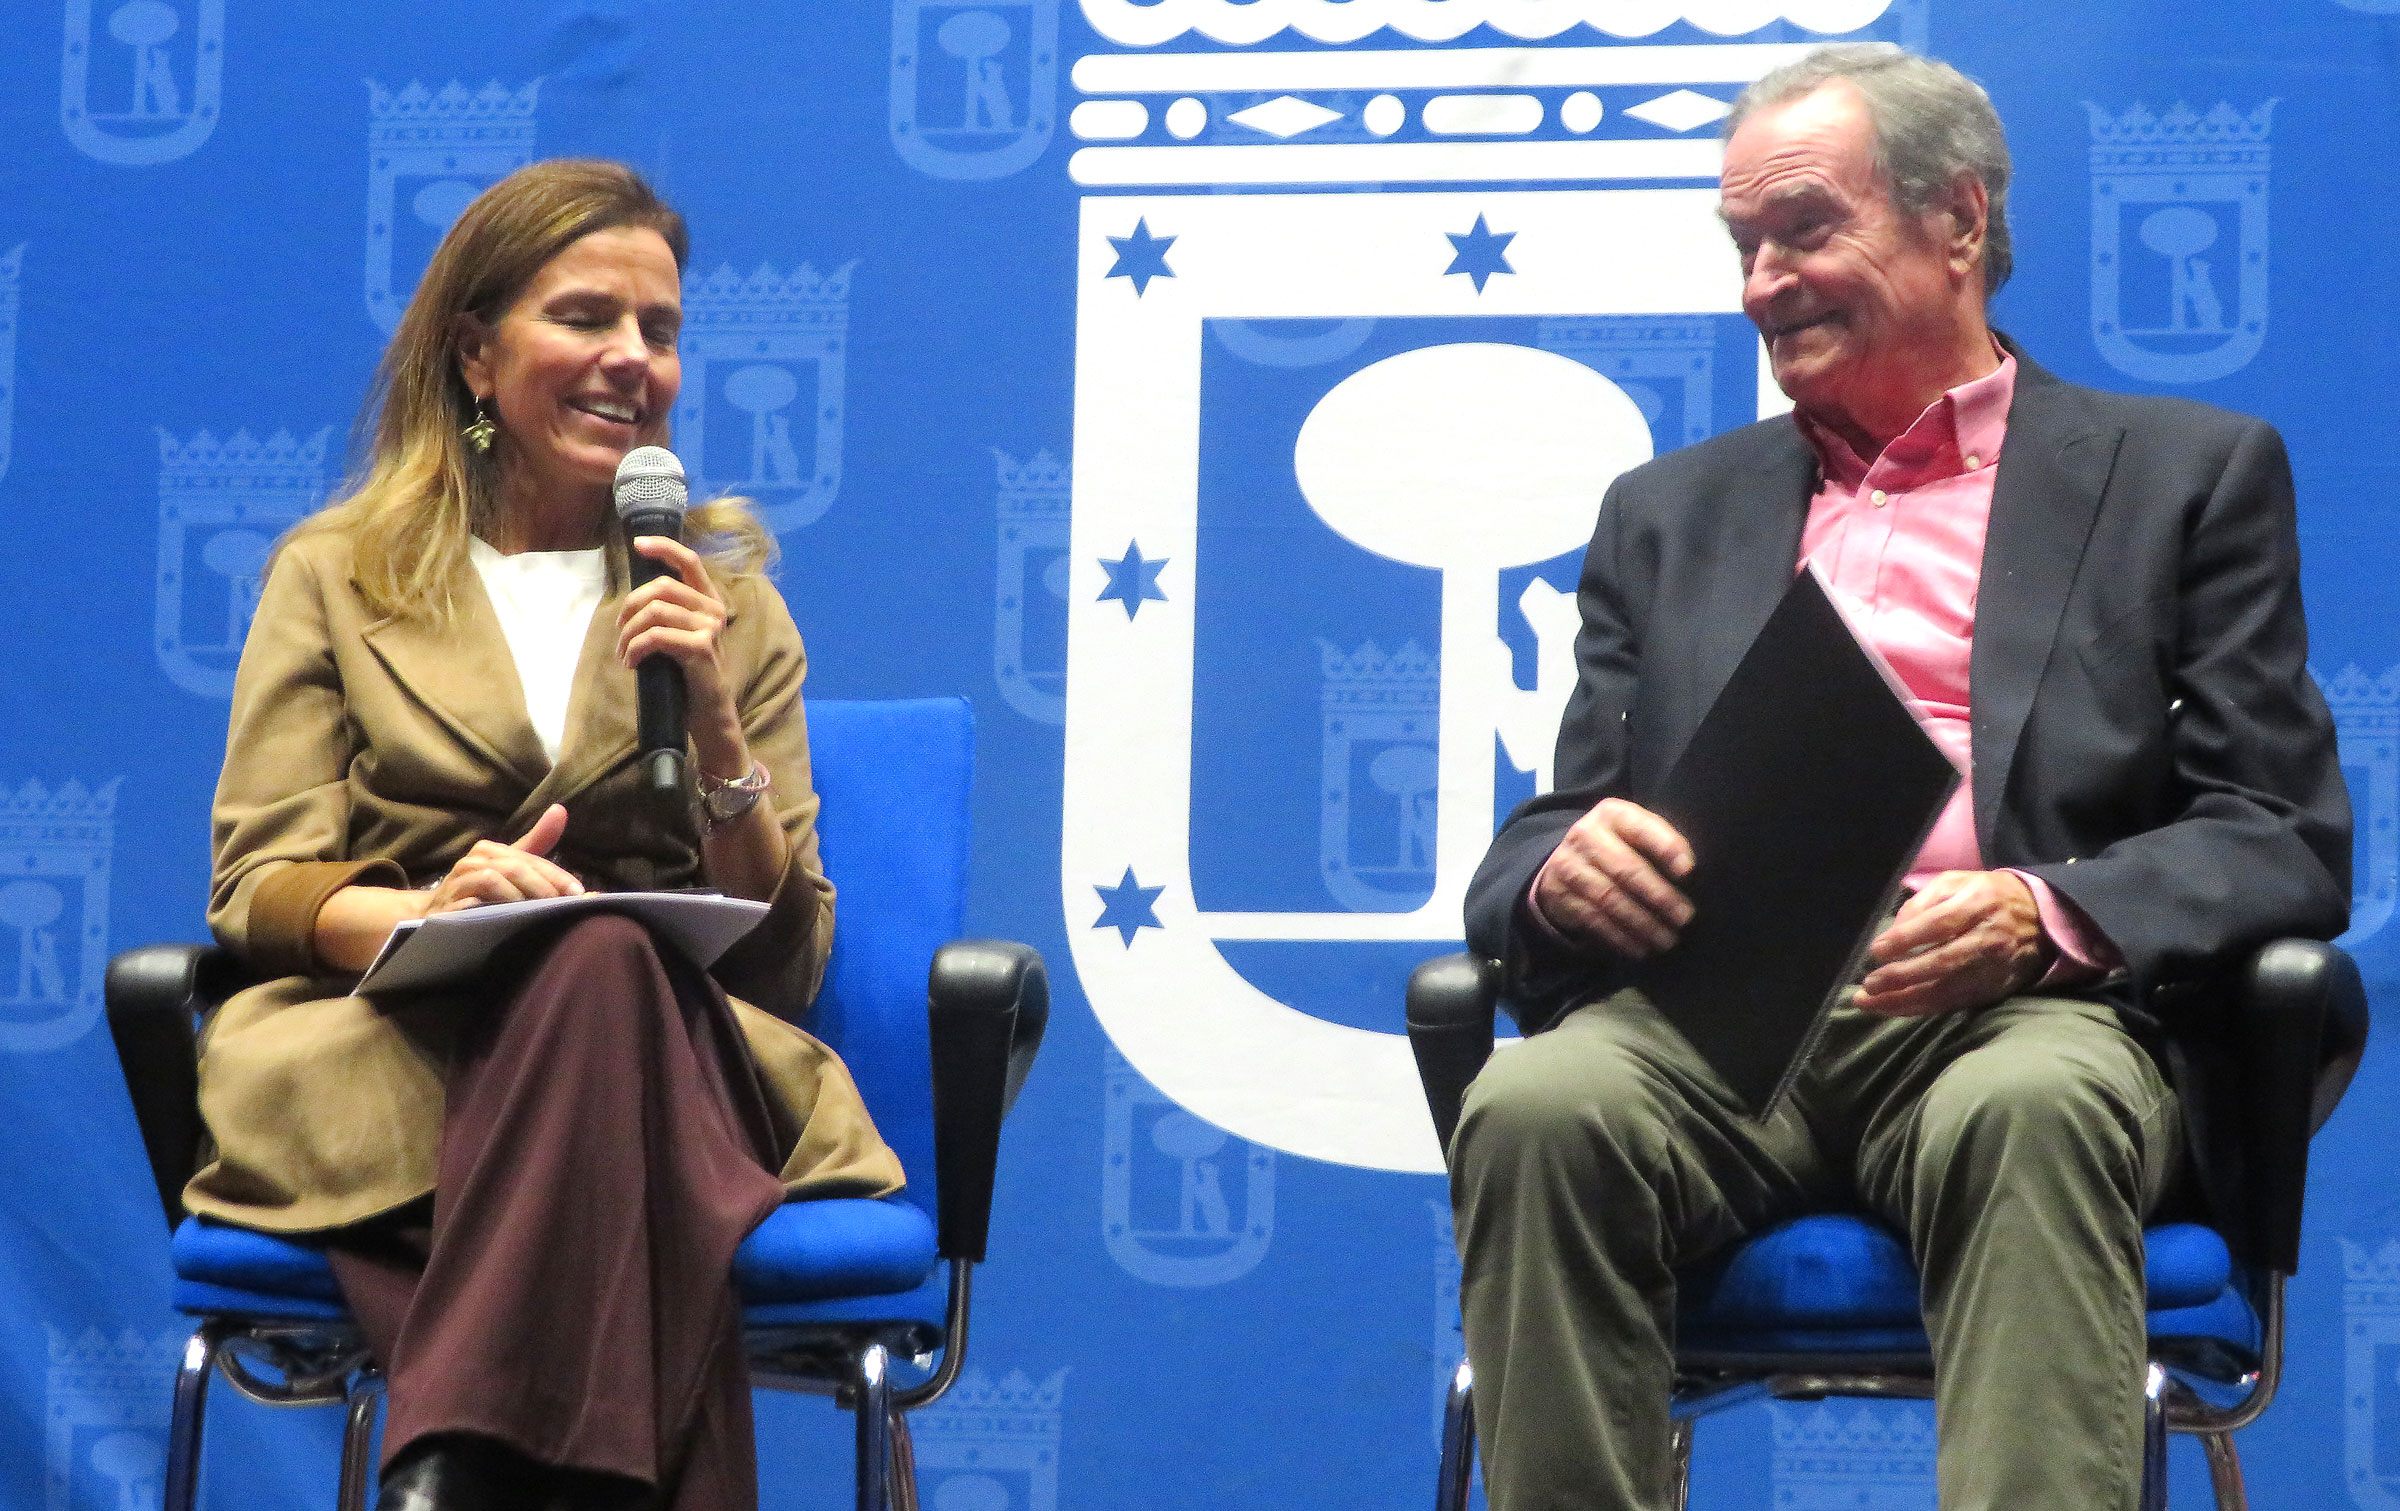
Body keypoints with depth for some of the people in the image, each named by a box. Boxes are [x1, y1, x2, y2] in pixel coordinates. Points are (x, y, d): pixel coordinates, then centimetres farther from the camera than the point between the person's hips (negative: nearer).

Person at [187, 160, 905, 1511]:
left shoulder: (726, 599, 21)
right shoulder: (337, 575, 18)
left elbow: (786, 958, 13)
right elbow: (255, 886, 6)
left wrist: (716, 731, -4)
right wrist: (422, 915, -17)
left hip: (680, 1054, 1)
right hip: (389, 1048, -1)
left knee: (599, 964, -38)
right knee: (586, 960, -38)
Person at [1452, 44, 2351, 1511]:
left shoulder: (2192, 473, 15)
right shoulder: (1671, 509, 26)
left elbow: (2288, 839, 6)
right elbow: (1557, 831, 21)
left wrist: (2042, 917, -15)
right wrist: (1567, 869, -6)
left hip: (2019, 1013, -2)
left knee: (2032, 1111, -38)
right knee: (1536, 1107, -32)